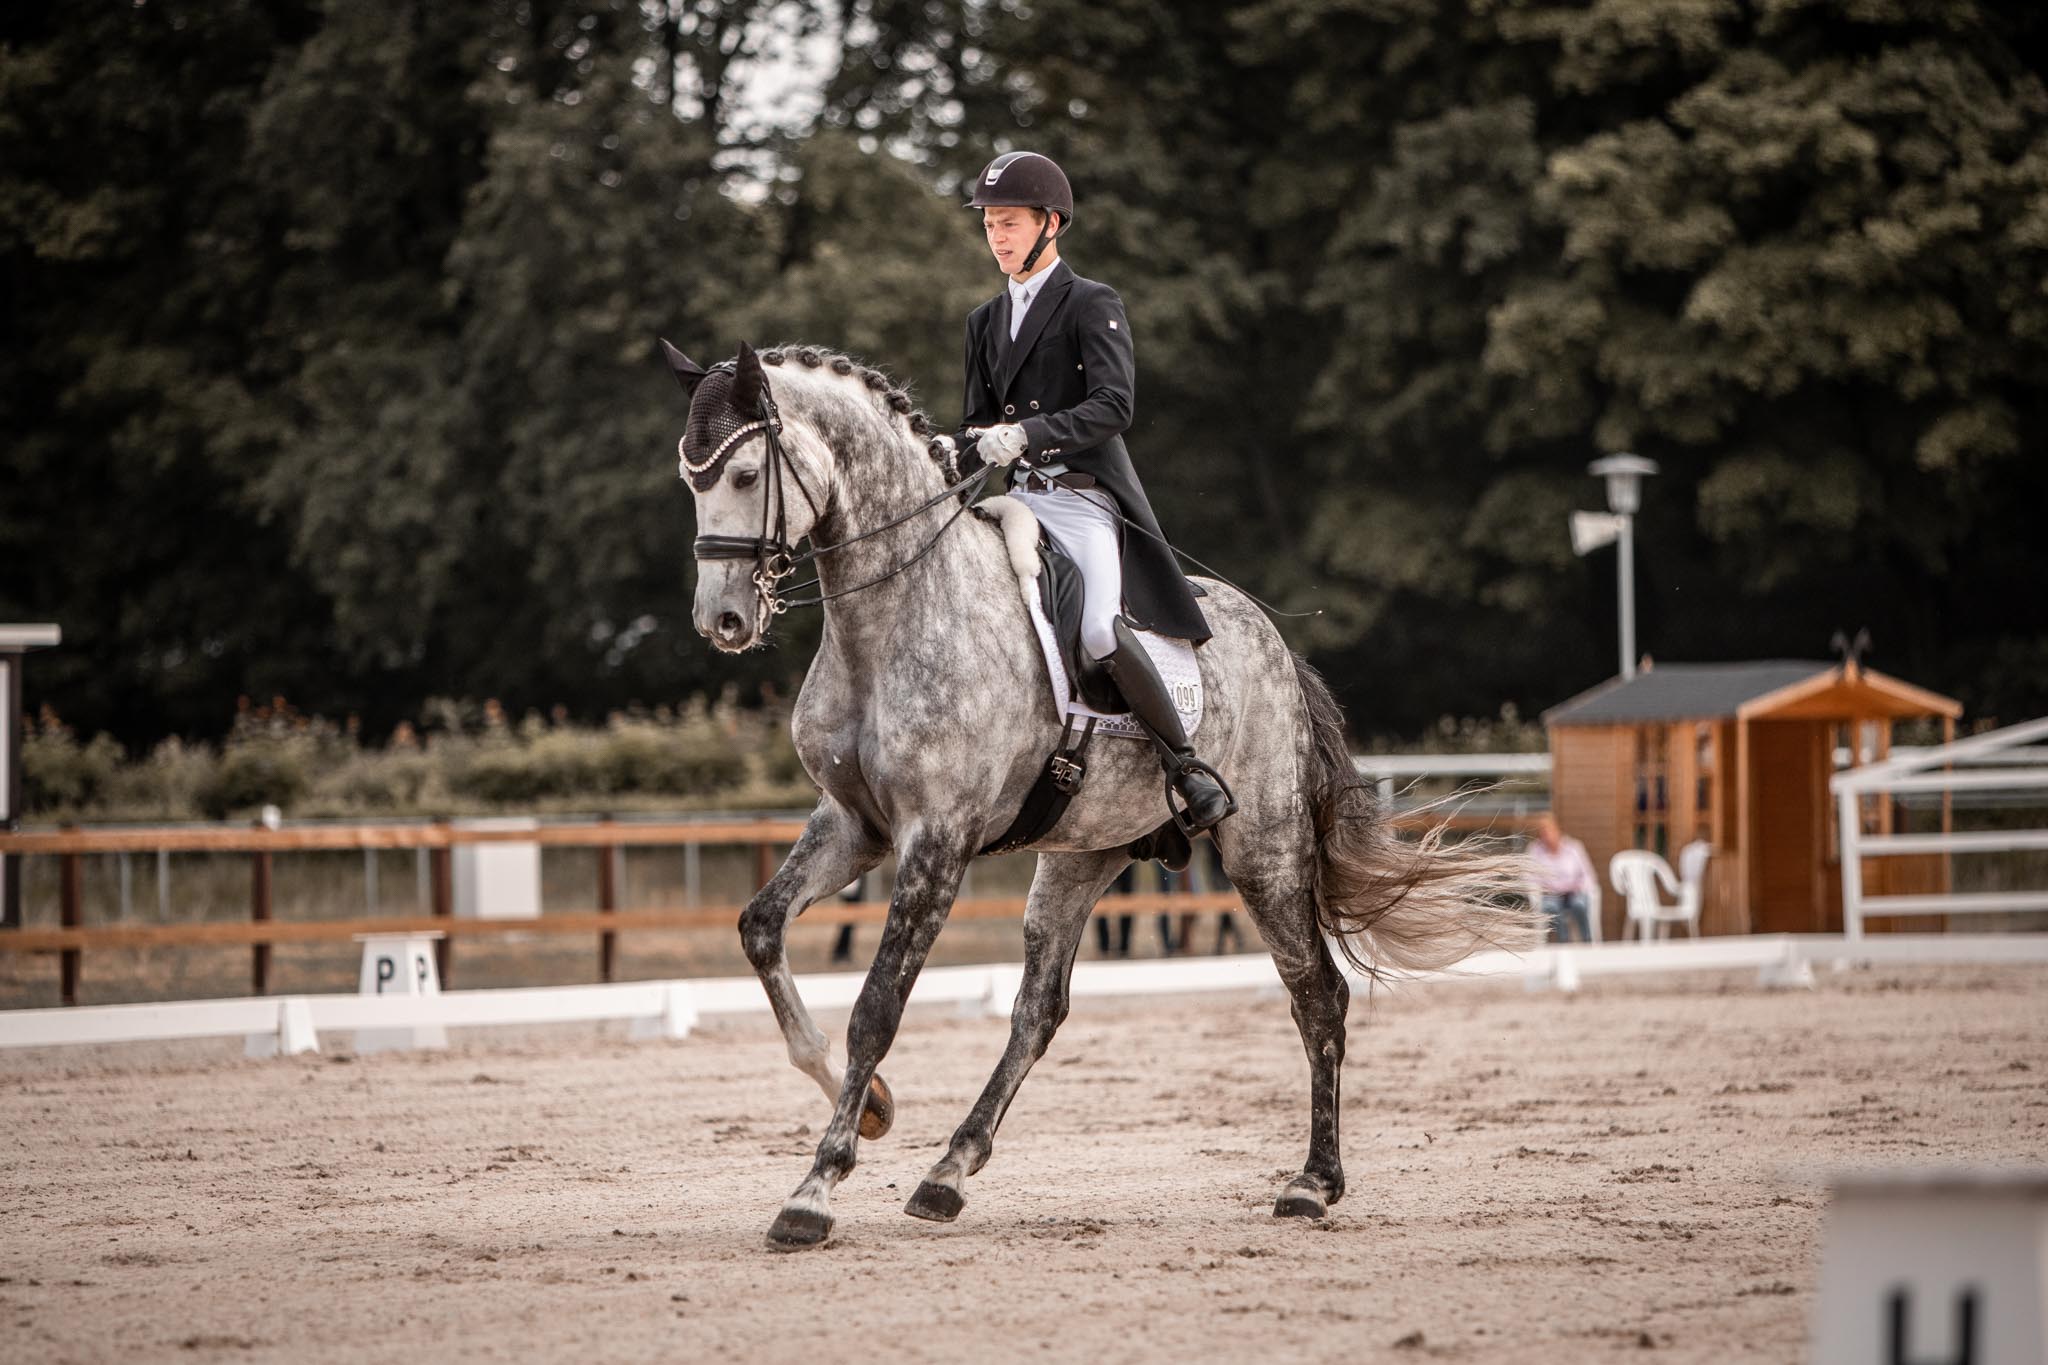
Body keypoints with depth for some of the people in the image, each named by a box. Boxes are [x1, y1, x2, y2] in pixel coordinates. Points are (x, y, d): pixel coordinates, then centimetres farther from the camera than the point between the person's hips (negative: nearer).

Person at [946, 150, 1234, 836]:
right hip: (1022, 504, 7)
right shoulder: (986, 321, 18)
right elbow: (977, 426, 22)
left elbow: (1113, 406, -16)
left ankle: (1191, 771, -17)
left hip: (1086, 501, -7)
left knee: (1103, 632, -28)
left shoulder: (1093, 305, -3)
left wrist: (1028, 434, -28)